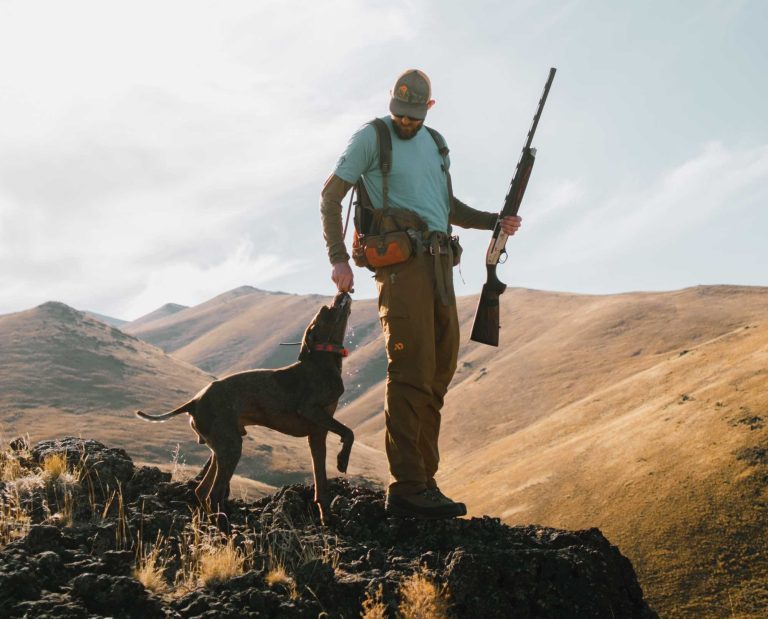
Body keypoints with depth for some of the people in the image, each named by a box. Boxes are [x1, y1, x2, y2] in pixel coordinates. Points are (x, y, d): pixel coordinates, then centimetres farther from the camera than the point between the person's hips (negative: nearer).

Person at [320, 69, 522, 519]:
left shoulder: (435, 144, 21)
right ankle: (407, 489, -12)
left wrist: (496, 222, 15)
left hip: (439, 263, 7)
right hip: (401, 262, -7)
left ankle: (424, 481, 14)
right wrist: (339, 258, -10)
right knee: (411, 375, -13)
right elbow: (331, 196, 0)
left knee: (439, 375, 7)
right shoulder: (372, 137, 2)